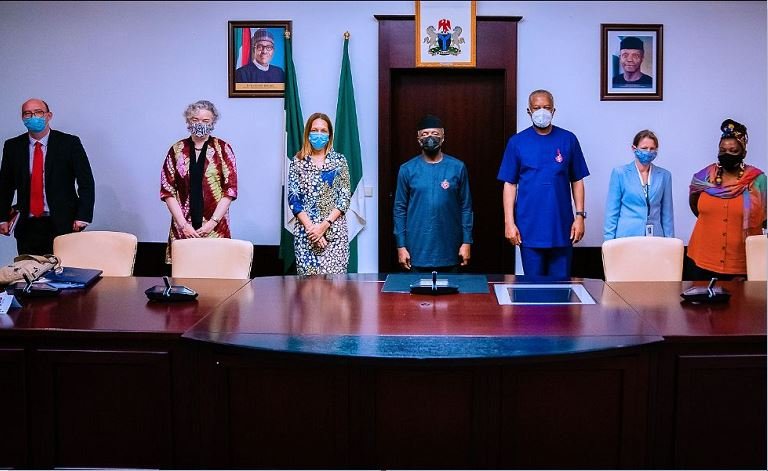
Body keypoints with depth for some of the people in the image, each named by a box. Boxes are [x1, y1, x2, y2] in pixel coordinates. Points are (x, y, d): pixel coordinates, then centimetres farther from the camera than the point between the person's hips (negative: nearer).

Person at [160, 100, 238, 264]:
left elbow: (230, 189, -2)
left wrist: (212, 222, -10)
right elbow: (167, 190, 3)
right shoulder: (177, 150, 7)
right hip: (183, 229, 1)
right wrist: (183, 224, -7)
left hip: (216, 228, -1)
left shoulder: (223, 149, 3)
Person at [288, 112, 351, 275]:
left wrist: (324, 225, -11)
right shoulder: (297, 162, 7)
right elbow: (294, 199, 1)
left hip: (335, 231, 0)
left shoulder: (339, 160, 6)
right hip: (305, 231, 1)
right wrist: (311, 227, -12)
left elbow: (345, 198, 1)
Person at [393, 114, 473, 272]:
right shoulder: (407, 170, 1)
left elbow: (466, 207, 4)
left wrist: (467, 242, -1)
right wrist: (401, 245, -2)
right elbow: (400, 209, 3)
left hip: (449, 250, 0)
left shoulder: (457, 168, 1)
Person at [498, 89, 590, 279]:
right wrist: (509, 222, -5)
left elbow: (577, 181, 7)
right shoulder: (517, 142, 2)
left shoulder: (568, 140, 4)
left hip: (561, 228, 1)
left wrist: (580, 215, 0)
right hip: (529, 229, -1)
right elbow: (510, 184, 1)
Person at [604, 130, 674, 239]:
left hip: (655, 237, 2)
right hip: (627, 236, -2)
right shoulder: (620, 173, 2)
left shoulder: (664, 175, 9)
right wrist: (609, 242, -3)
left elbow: (667, 213, 11)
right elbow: (612, 211, 2)